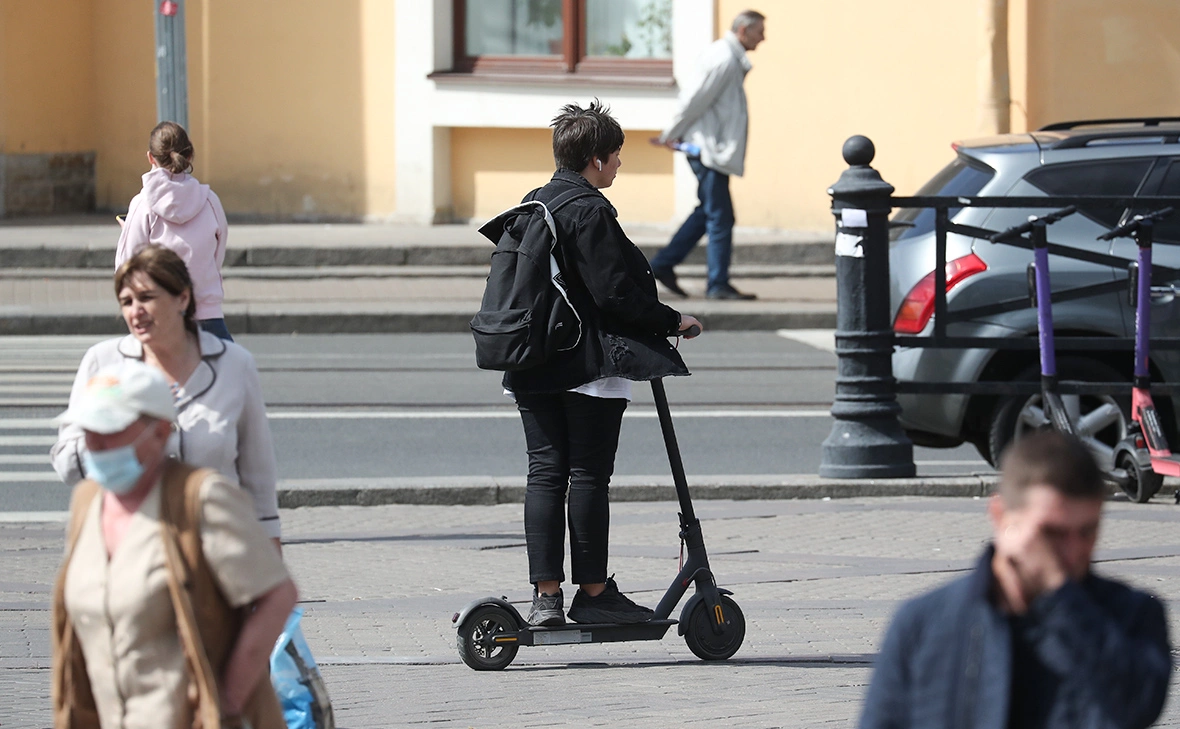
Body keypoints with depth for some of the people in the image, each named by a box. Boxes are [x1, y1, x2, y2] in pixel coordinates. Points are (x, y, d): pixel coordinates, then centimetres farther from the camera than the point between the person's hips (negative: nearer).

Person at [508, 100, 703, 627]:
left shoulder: (532, 204, 12)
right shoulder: (589, 212, -14)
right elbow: (614, 292, -18)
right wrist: (673, 321, -7)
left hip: (535, 366, 8)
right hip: (591, 363, -8)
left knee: (545, 474, 5)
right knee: (589, 476, -2)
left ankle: (545, 595, 2)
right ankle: (592, 593, 2)